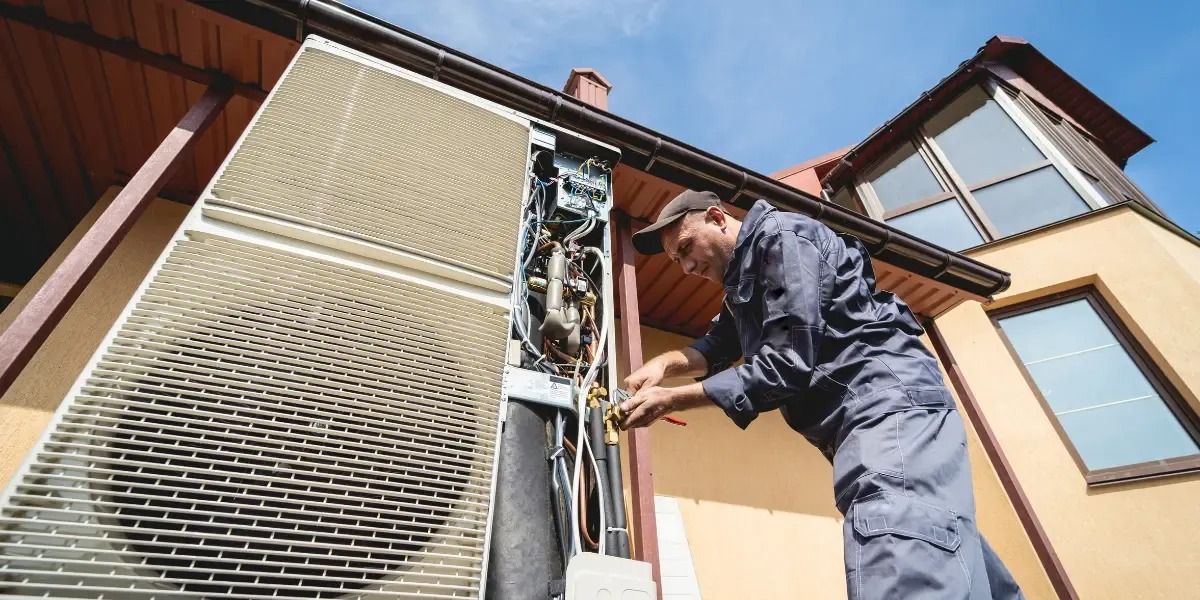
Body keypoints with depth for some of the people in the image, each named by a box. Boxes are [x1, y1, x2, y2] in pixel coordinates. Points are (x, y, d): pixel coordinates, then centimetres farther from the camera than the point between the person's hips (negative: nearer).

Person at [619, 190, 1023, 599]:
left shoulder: (780, 236, -9)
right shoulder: (744, 278, 25)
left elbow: (790, 361, -18)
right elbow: (717, 347, 23)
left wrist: (674, 400, -16)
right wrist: (666, 362, 1)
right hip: (866, 415, 11)